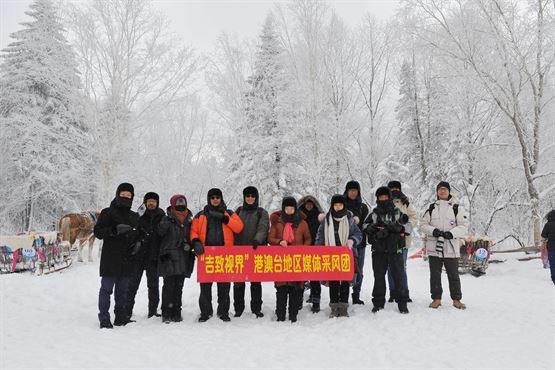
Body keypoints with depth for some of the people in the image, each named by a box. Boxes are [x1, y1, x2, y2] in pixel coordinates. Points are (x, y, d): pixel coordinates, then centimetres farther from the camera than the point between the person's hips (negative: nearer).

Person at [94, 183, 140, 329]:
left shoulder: (134, 216, 17)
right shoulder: (108, 213, 0)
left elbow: (138, 234, 26)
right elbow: (98, 231, -7)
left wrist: (137, 241, 3)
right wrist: (115, 230, -22)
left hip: (127, 259, 5)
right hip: (110, 258, -5)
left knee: (123, 289, 11)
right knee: (107, 288, -4)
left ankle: (121, 317, 19)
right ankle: (104, 318, 1)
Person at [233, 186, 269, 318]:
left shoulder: (262, 212, 6)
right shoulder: (239, 211, 16)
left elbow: (263, 228, -10)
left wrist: (257, 240, -29)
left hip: (256, 251, -2)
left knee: (256, 281, 4)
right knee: (238, 282, 3)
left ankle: (257, 308, 14)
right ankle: (238, 308, 14)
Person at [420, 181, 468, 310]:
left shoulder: (457, 208, 3)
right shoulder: (431, 208, 10)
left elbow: (464, 226, -1)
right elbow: (423, 224, 8)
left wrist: (452, 233, -17)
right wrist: (433, 231, -11)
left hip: (451, 247, -2)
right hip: (434, 246, 2)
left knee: (453, 275, 4)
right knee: (435, 274, 7)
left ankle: (456, 299, 16)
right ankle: (436, 298, 17)